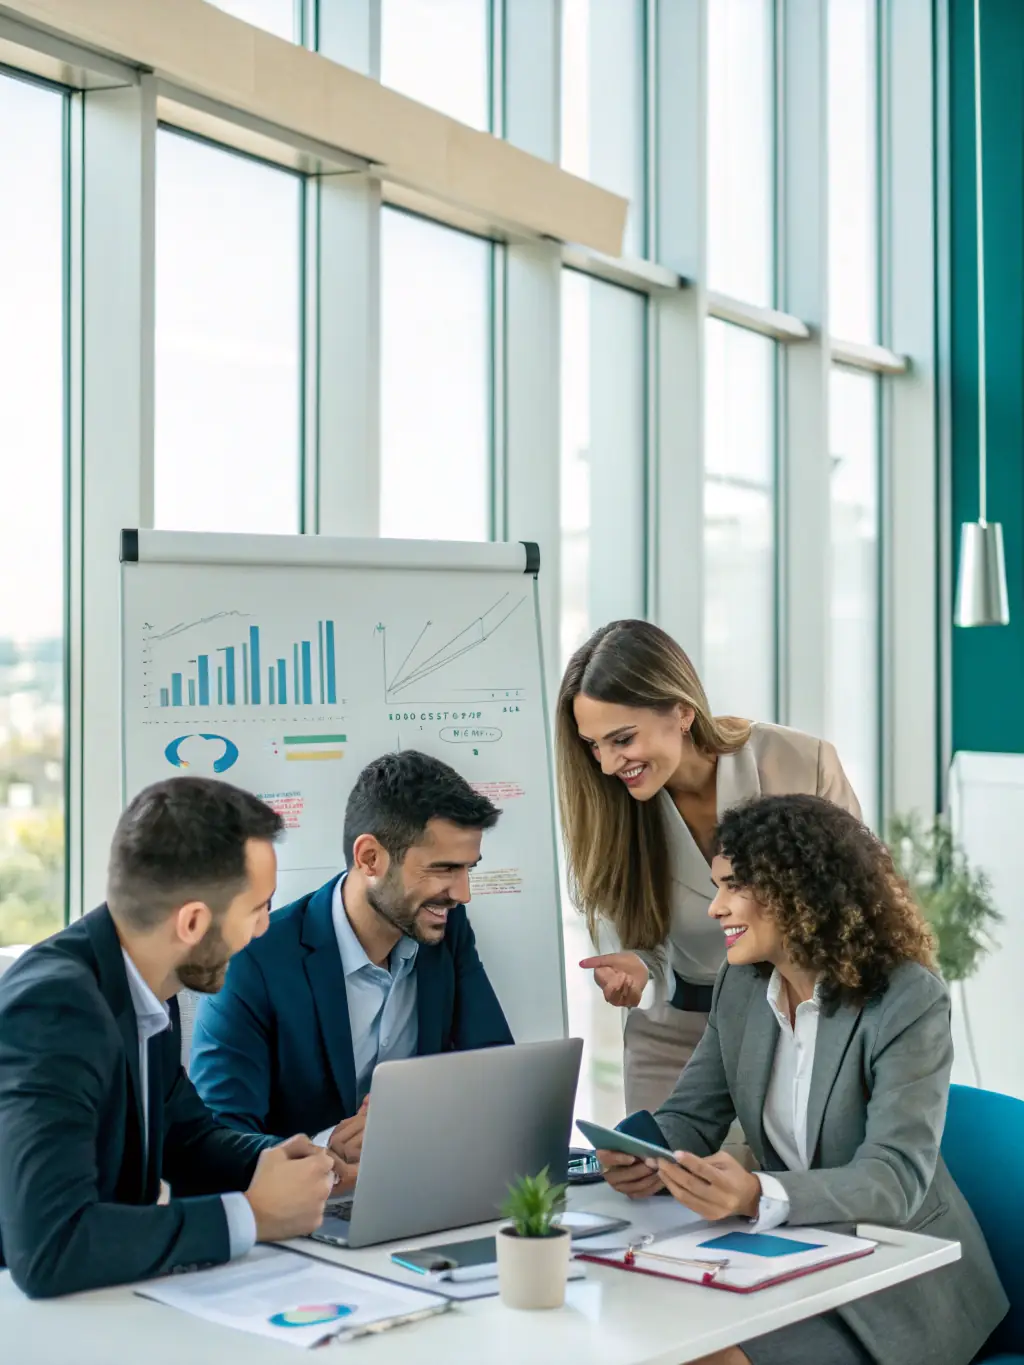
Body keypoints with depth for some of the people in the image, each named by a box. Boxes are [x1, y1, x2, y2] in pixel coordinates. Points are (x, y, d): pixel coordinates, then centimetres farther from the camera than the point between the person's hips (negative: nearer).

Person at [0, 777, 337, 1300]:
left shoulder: (145, 985, -1)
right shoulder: (56, 1006, -24)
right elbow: (47, 1247, -32)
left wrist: (279, 1162, -5)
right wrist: (252, 1216, -22)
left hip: (102, 1296, 7)